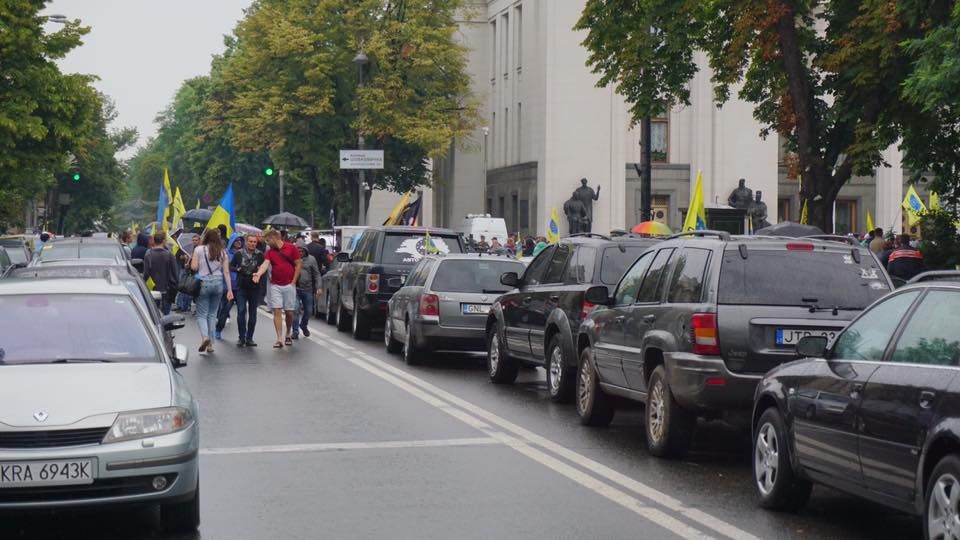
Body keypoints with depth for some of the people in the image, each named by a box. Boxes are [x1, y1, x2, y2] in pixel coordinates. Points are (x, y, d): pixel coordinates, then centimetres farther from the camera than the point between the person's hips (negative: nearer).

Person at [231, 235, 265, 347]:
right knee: (241, 311, -8)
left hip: (255, 287, 1)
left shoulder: (260, 255, 1)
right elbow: (231, 266, 7)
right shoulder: (238, 253, 1)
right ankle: (241, 338, 0)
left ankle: (249, 338, 14)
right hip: (241, 287, -1)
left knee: (252, 313, 6)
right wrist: (238, 269, -12)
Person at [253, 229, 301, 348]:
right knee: (277, 311, -6)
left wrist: (293, 282, -5)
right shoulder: (269, 252, 5)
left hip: (289, 285, -1)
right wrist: (259, 274, -34)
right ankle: (279, 339, -7)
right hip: (275, 285, 1)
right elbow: (265, 264, -13)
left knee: (289, 312, 6)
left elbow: (298, 265, 0)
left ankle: (288, 334, 30)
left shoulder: (291, 248, -1)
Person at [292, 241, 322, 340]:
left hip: (308, 289, 2)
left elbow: (316, 274, 4)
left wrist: (318, 287, -4)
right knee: (296, 310, -11)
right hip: (295, 288, -2)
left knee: (308, 311, 13)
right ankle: (295, 332, -5)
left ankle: (303, 325, 40)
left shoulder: (311, 259, 2)